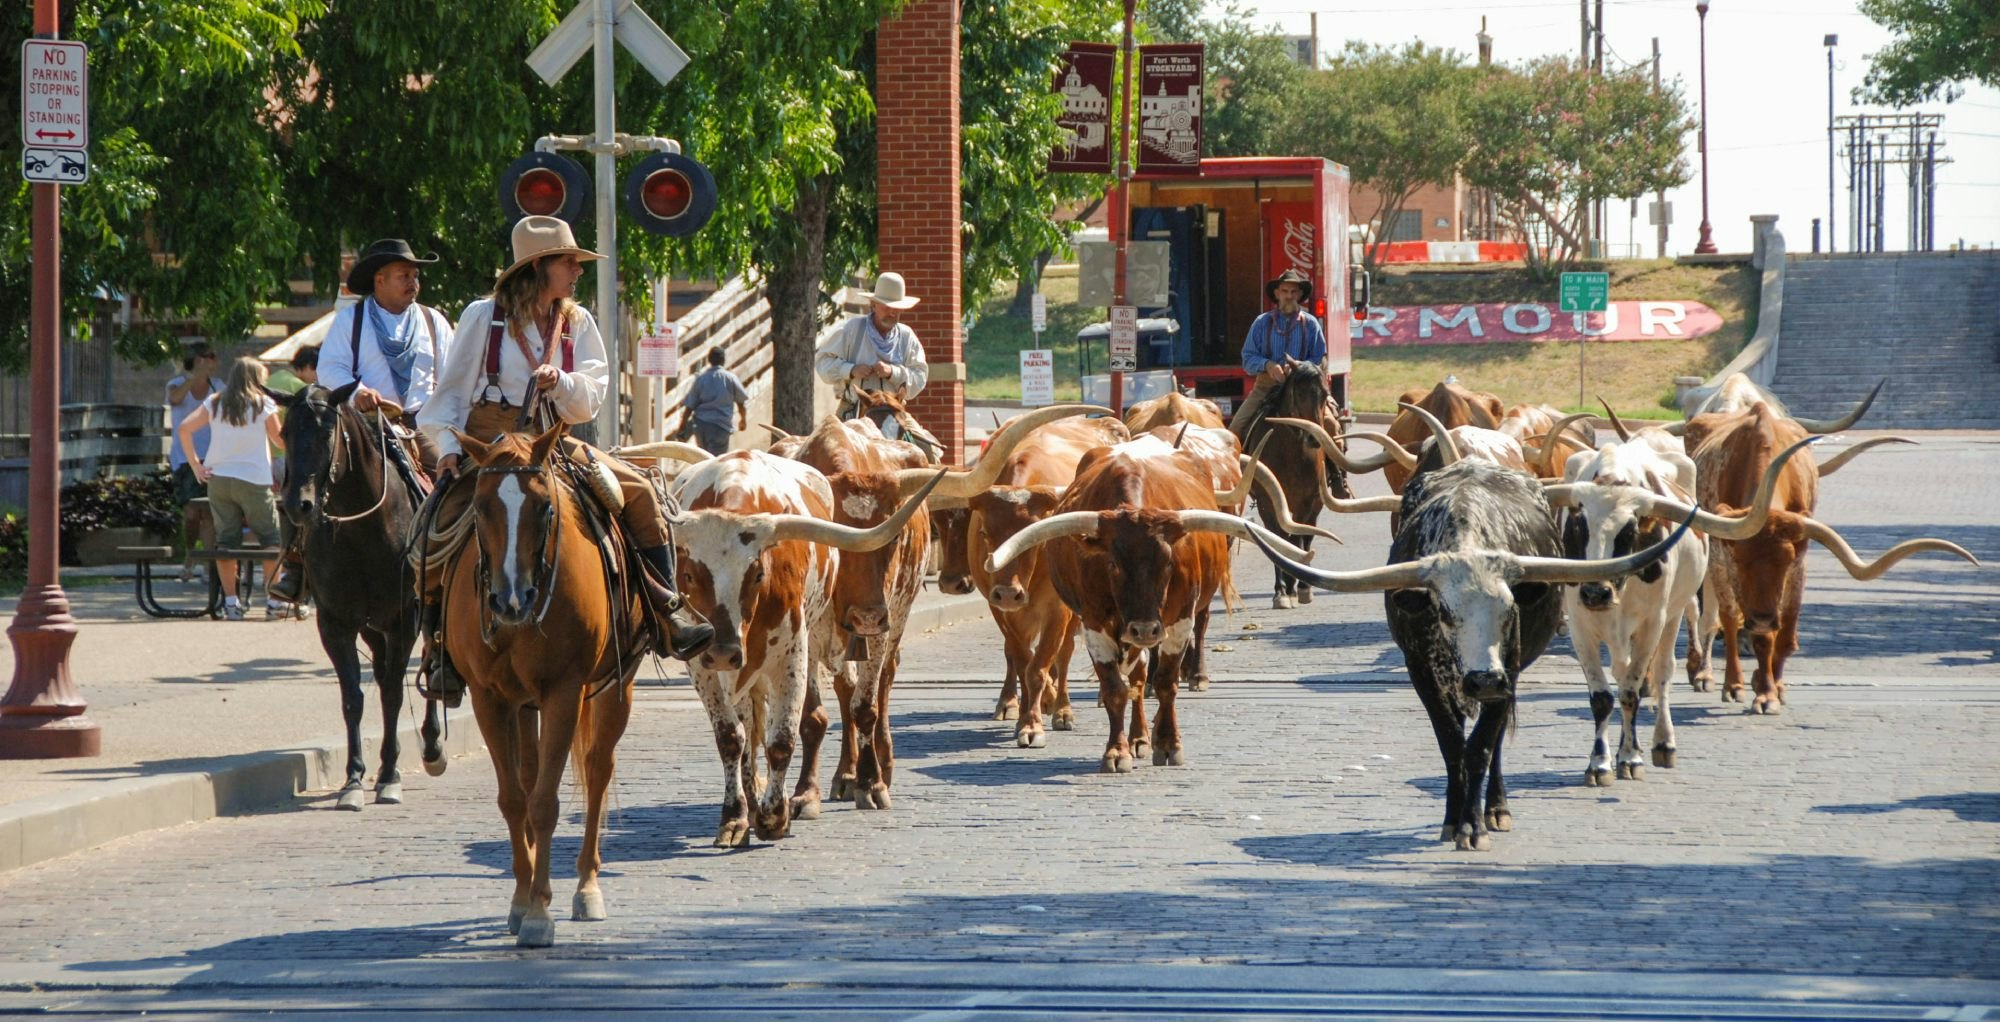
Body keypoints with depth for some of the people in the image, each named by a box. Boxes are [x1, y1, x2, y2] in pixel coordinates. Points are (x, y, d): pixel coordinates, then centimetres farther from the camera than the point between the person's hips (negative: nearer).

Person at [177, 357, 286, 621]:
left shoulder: (215, 403, 7)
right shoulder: (263, 404, -1)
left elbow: (184, 429, 0)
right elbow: (281, 442, 5)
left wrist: (196, 465, 2)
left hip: (218, 478, 3)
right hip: (254, 480, -3)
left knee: (226, 539, 6)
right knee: (270, 539, 6)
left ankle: (230, 601, 3)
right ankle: (274, 601, 3)